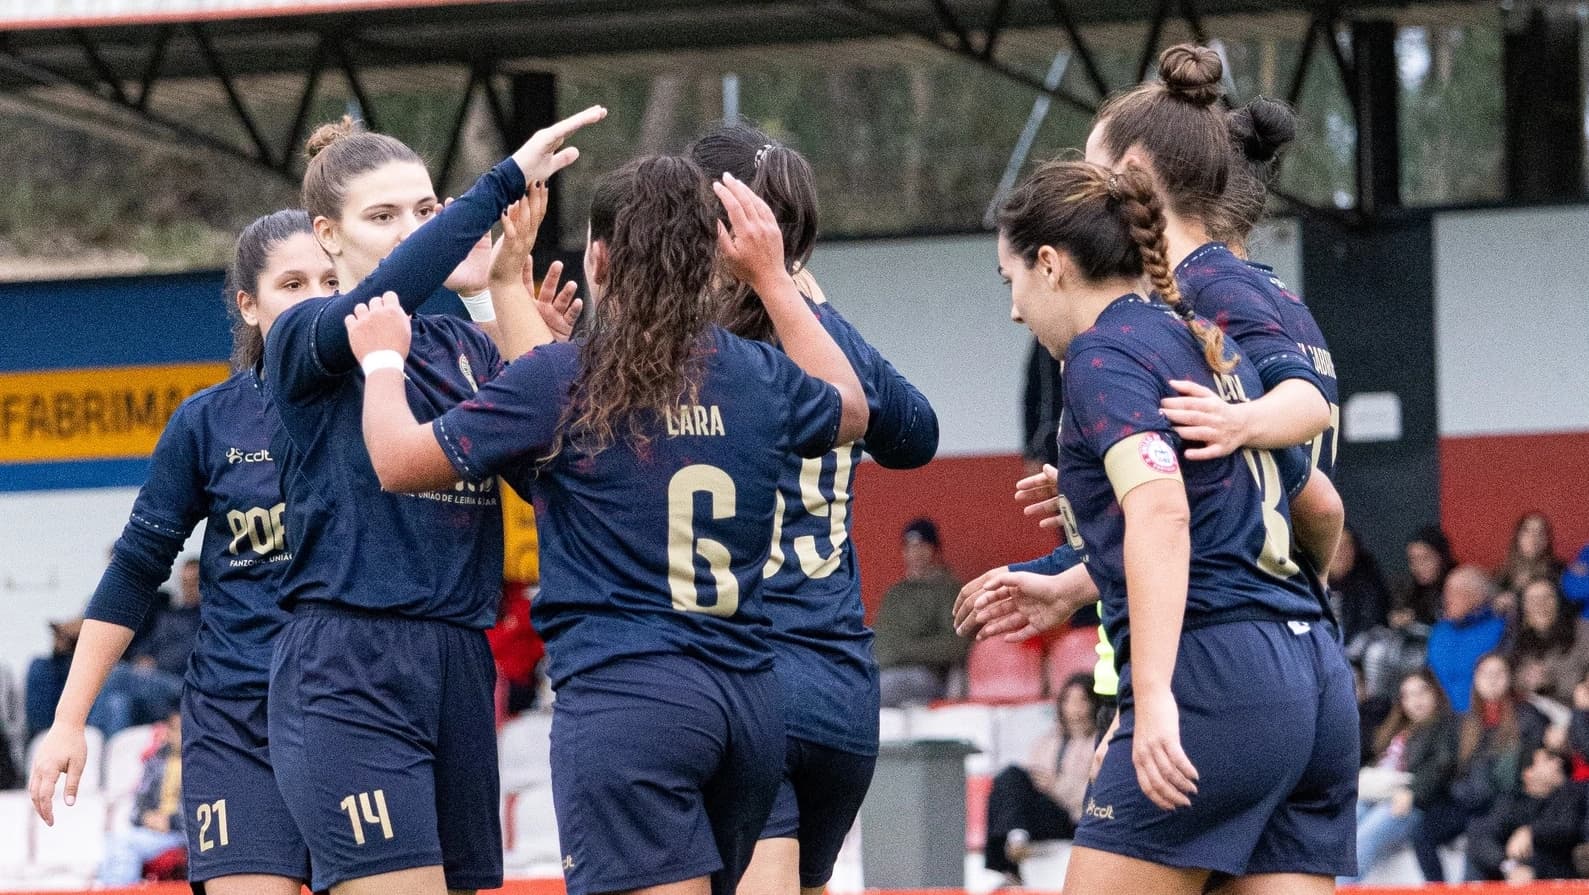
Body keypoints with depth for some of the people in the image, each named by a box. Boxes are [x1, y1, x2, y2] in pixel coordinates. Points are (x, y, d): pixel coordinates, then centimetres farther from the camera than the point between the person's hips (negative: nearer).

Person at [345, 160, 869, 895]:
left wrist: (383, 360, 19)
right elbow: (851, 408, 33)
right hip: (749, 697, 6)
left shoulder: (559, 380, -7)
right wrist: (772, 280, 39)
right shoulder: (759, 378, 9)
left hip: (623, 695, -6)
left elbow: (400, 461, 0)